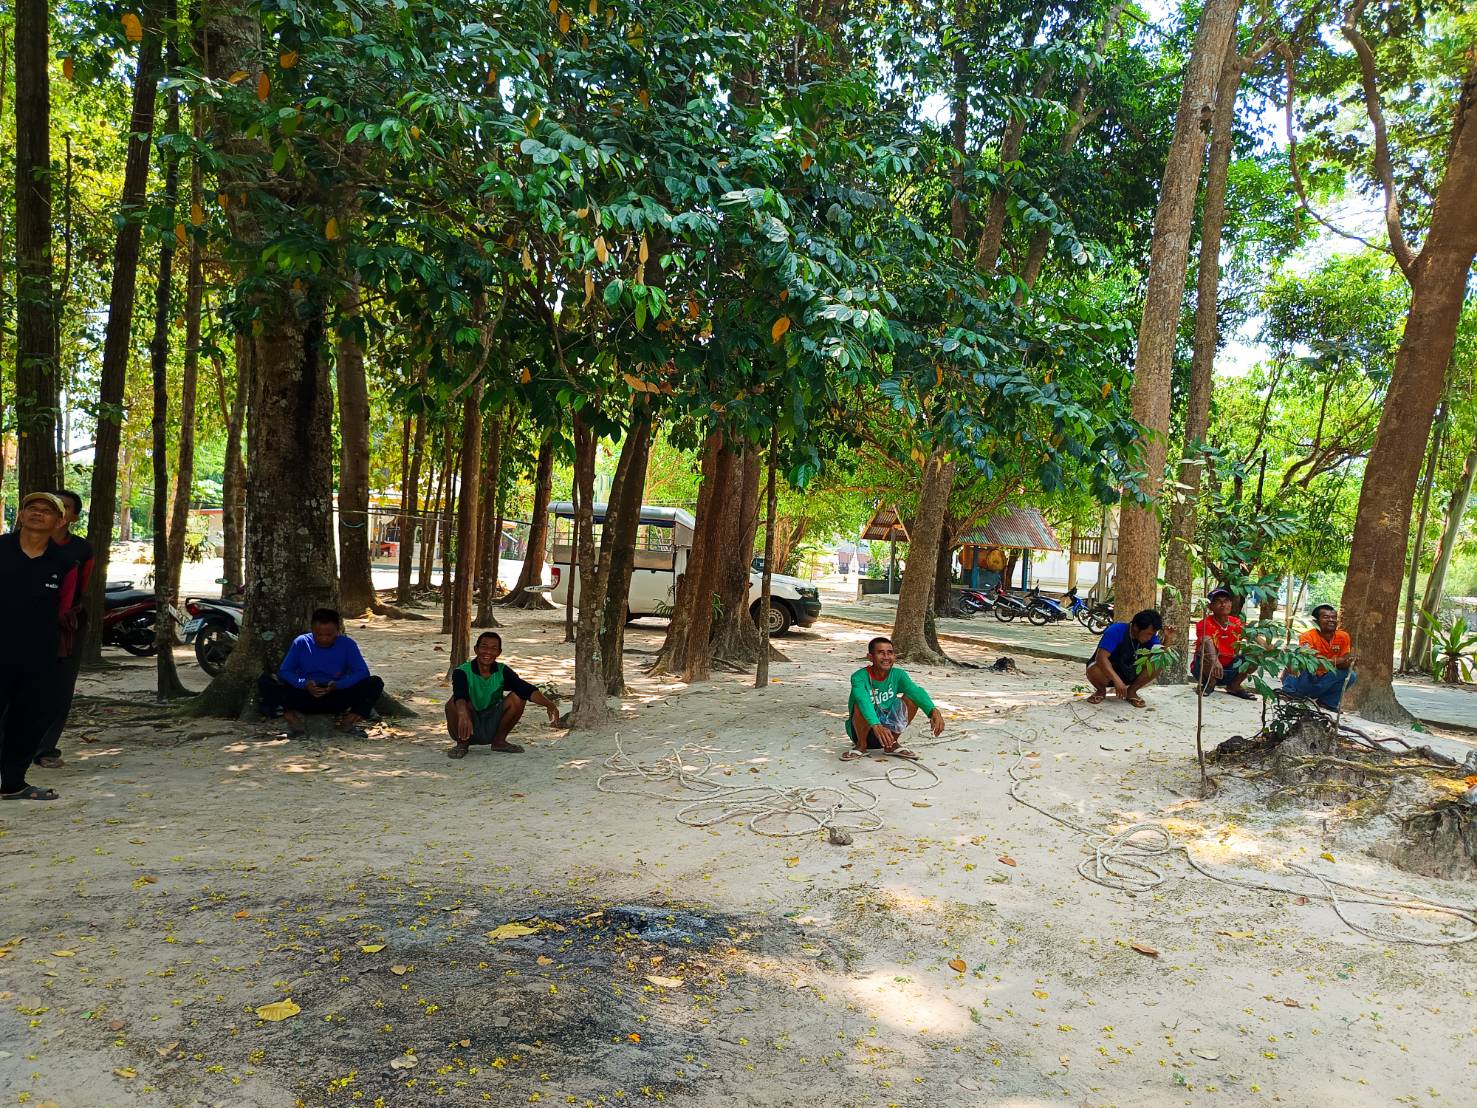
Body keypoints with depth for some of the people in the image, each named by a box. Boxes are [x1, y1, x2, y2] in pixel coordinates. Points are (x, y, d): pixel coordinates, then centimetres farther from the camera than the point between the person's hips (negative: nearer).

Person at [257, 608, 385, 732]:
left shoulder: (347, 644, -1)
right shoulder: (301, 643, 1)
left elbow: (362, 672, -8)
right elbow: (284, 671, -3)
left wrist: (337, 685, -25)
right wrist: (304, 684, -23)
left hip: (335, 699, 0)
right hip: (304, 697, 1)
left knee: (375, 683, -24)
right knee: (266, 681, -23)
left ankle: (356, 715, -36)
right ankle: (289, 712, -36)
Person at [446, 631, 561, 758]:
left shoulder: (502, 672, -6)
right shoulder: (462, 672, -17)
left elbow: (526, 689, -21)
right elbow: (459, 695, -38)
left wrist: (549, 704, -39)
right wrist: (463, 714, -61)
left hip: (491, 729, 3)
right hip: (467, 731, -3)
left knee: (517, 697, -17)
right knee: (454, 703, -32)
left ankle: (499, 741, 3)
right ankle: (462, 744, -7)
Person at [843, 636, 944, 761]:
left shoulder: (897, 675, -9)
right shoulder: (859, 677, -22)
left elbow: (916, 691, -27)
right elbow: (863, 701, -41)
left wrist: (933, 711, -46)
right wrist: (876, 726, -59)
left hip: (887, 726, 4)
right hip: (861, 729, -4)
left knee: (912, 699, -16)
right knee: (861, 707, -35)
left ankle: (892, 744, 2)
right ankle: (861, 745, -6)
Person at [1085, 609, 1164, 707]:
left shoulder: (1150, 636, -9)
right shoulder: (1116, 631, -26)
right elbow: (1101, 657, -36)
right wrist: (1117, 680, -45)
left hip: (1130, 675, 4)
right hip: (1108, 671, -4)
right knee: (1094, 670, -39)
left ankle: (1131, 691, 0)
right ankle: (1101, 691, -2)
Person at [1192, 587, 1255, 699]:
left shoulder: (1236, 623, -1)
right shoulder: (1205, 624, -18)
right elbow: (1207, 642, -38)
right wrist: (1214, 661, -57)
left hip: (1228, 670, 5)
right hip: (1206, 670, -5)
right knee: (1208, 650, -34)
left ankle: (1234, 686, 3)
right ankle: (1210, 684, -9)